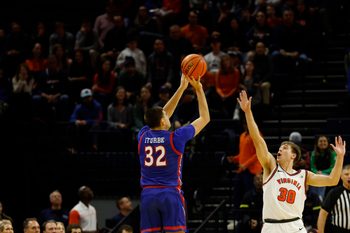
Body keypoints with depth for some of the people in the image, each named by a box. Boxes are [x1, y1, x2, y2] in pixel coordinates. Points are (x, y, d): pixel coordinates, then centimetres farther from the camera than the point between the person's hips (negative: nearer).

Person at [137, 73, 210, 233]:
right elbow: (205, 118, 6)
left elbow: (163, 114, 24)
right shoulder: (175, 138, -4)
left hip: (148, 195, 4)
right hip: (171, 194, -4)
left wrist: (182, 88, 27)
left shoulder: (143, 136, 7)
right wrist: (198, 89, 12)